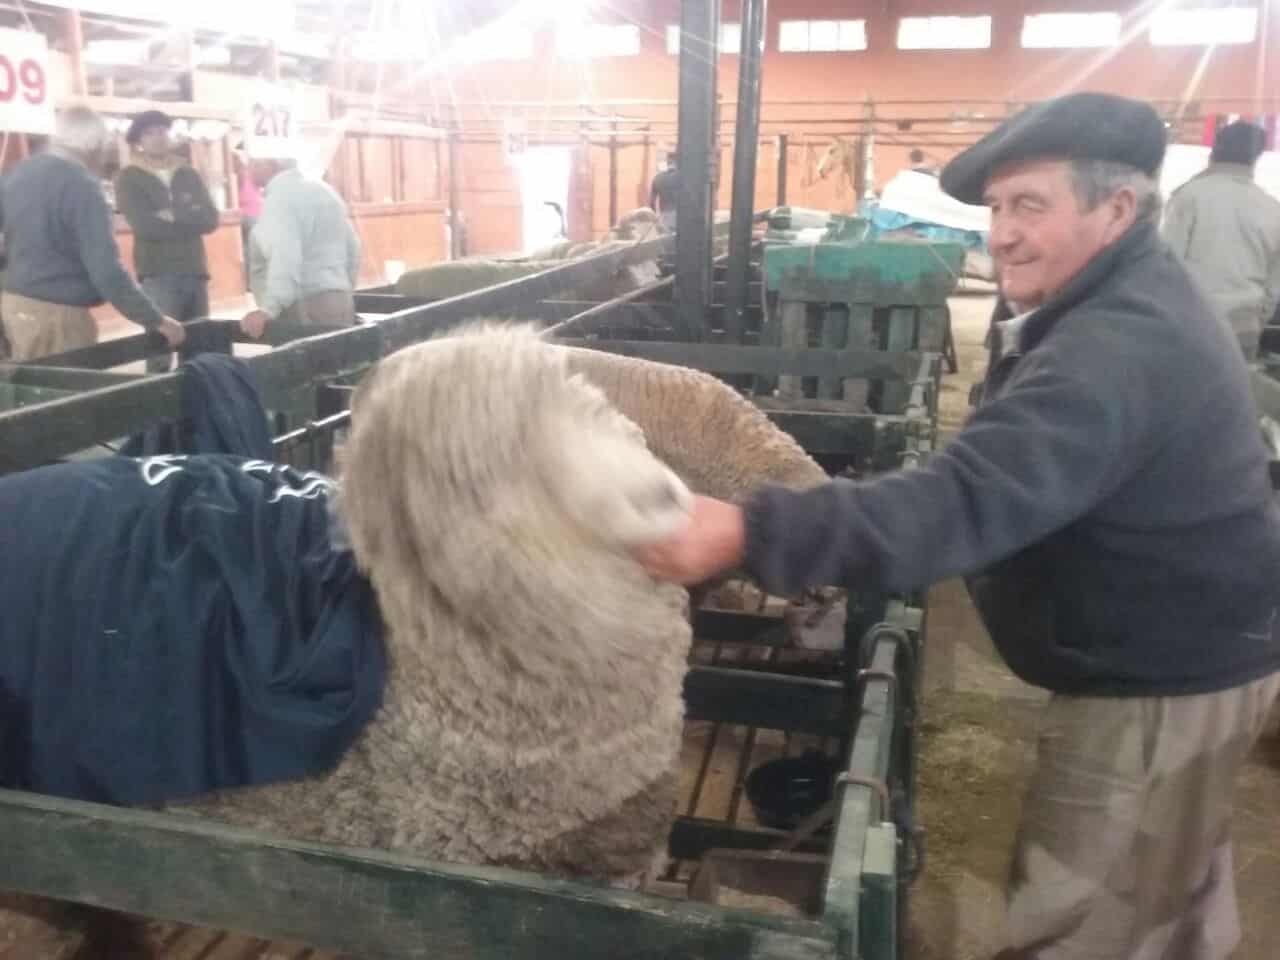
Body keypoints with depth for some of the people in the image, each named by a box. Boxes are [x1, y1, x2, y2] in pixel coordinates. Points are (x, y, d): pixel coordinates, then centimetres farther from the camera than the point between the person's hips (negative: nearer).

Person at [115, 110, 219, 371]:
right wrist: (189, 217, -4)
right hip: (157, 274, -5)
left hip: (195, 271, 5)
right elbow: (145, 226, -13)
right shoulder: (129, 179, 2)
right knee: (160, 351, -11)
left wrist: (174, 216, -11)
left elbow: (210, 219, 2)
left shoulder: (189, 175, 16)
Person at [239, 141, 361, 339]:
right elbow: (352, 246, 22)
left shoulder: (280, 197, -10)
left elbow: (285, 258, -25)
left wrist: (268, 309, -32)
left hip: (305, 307, -9)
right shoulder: (323, 189, 17)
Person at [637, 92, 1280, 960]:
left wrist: (752, 532, -53)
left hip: (1159, 680, -10)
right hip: (1189, 647, 10)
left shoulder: (1115, 353, -32)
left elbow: (967, 502, -46)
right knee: (1170, 878, 31)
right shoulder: (1139, 300, 4)